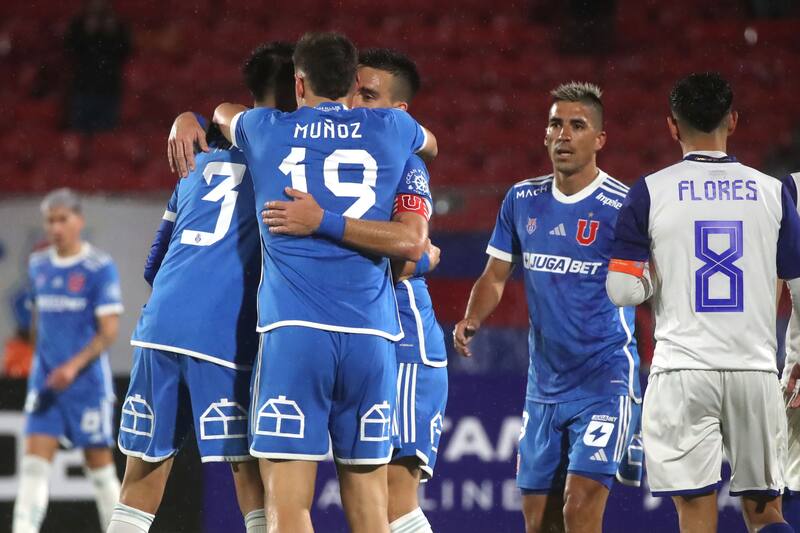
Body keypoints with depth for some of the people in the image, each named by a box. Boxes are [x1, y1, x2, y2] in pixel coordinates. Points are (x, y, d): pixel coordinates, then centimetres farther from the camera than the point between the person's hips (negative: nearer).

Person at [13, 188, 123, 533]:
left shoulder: (100, 268, -8)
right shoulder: (38, 265, 9)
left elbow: (109, 331, -13)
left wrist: (74, 366, -24)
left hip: (88, 381, -4)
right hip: (45, 382, 4)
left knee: (100, 467, 3)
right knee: (34, 462, -8)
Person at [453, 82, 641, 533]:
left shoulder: (623, 206, -10)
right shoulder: (523, 200, 7)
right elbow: (496, 276, 15)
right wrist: (472, 320, -5)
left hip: (605, 380, -6)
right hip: (545, 385, 6)